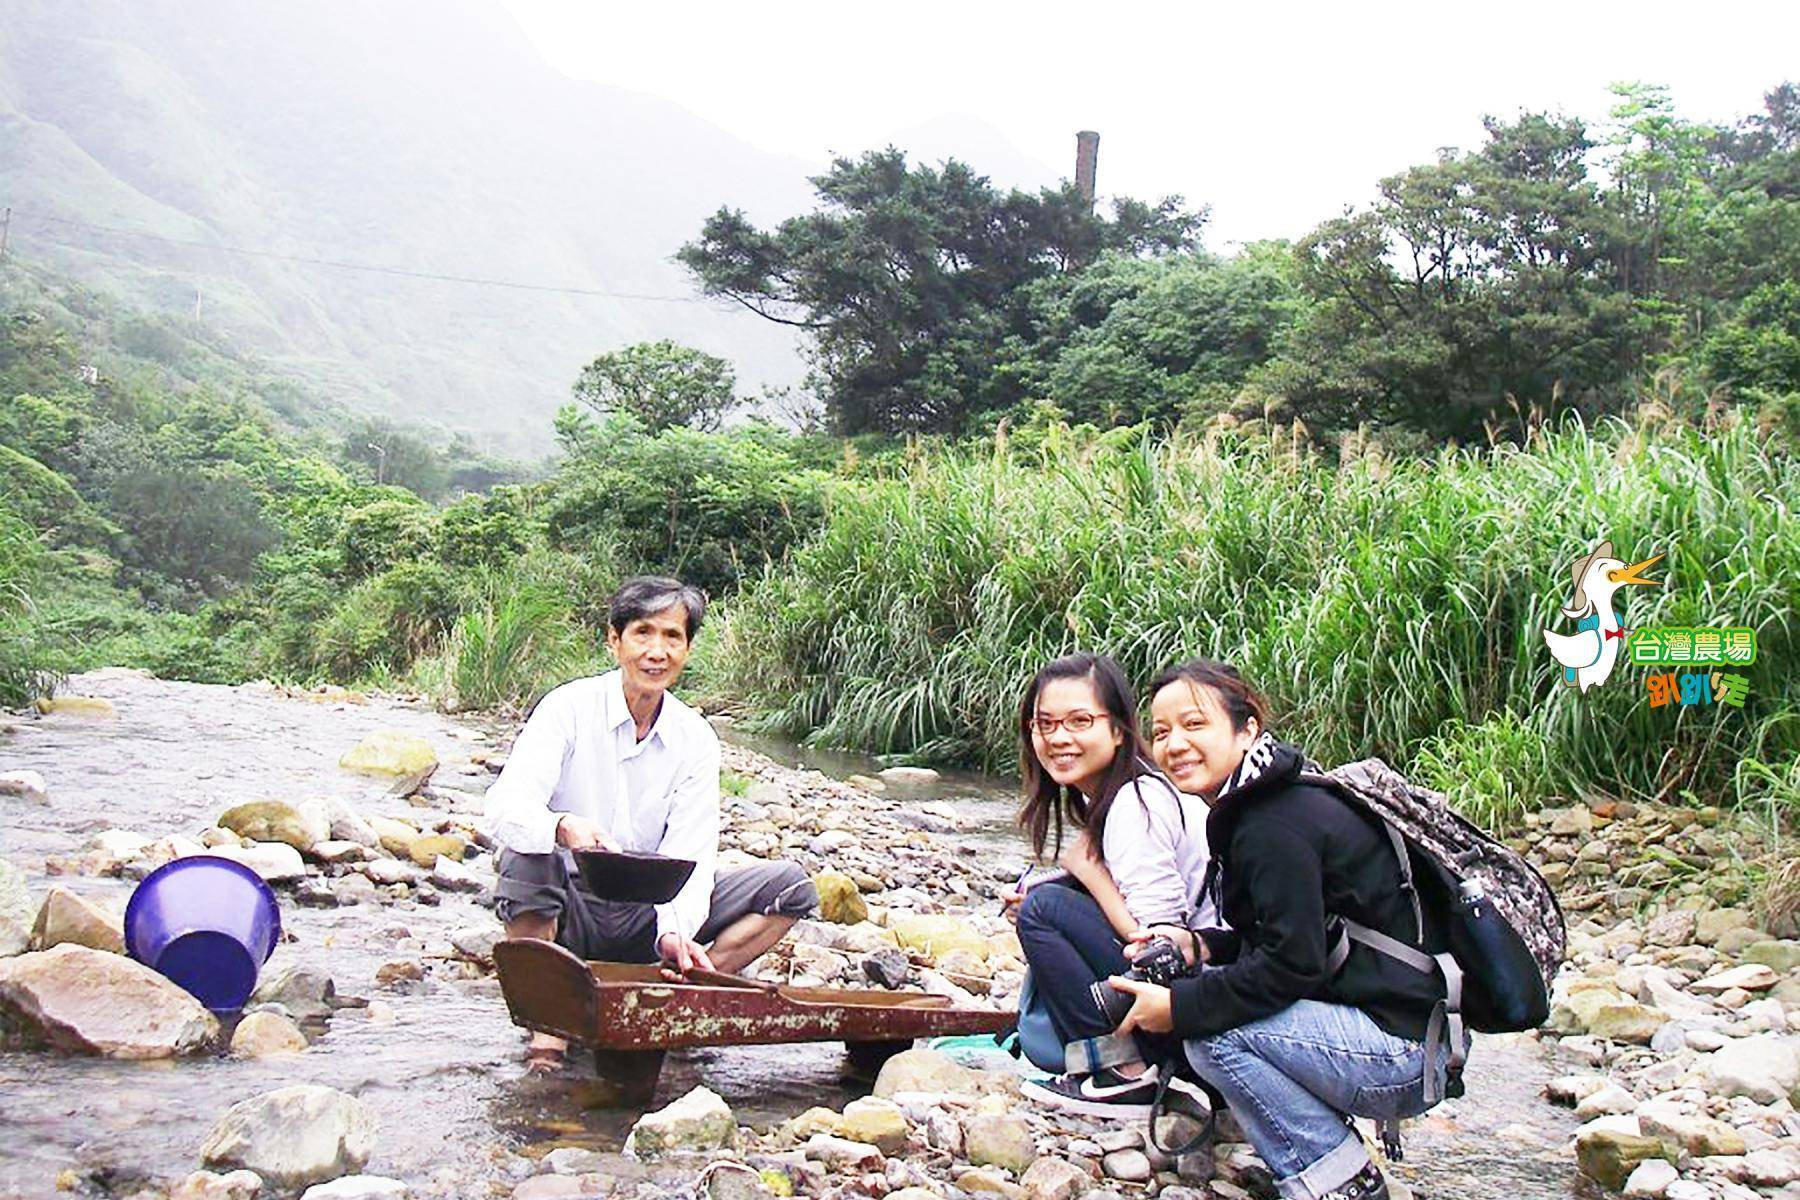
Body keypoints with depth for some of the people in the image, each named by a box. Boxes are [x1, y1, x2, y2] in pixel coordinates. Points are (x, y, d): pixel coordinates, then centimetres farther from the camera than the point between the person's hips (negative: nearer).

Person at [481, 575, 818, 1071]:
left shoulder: (695, 739, 0)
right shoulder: (569, 708, -10)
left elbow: (690, 857, -7)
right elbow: (503, 809, -24)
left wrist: (676, 933, -27)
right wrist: (563, 826, -46)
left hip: (646, 916, 3)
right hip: (570, 913, -3)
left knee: (789, 885, -10)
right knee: (526, 855, -36)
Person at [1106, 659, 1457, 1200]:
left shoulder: (1274, 826, -18)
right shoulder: (1258, 805, 12)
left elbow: (1293, 963, -21)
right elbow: (1283, 935, 19)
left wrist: (1179, 1007, -15)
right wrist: (1203, 947, 3)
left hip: (1404, 1049, -10)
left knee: (1211, 1031, -18)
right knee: (1211, 983, 10)